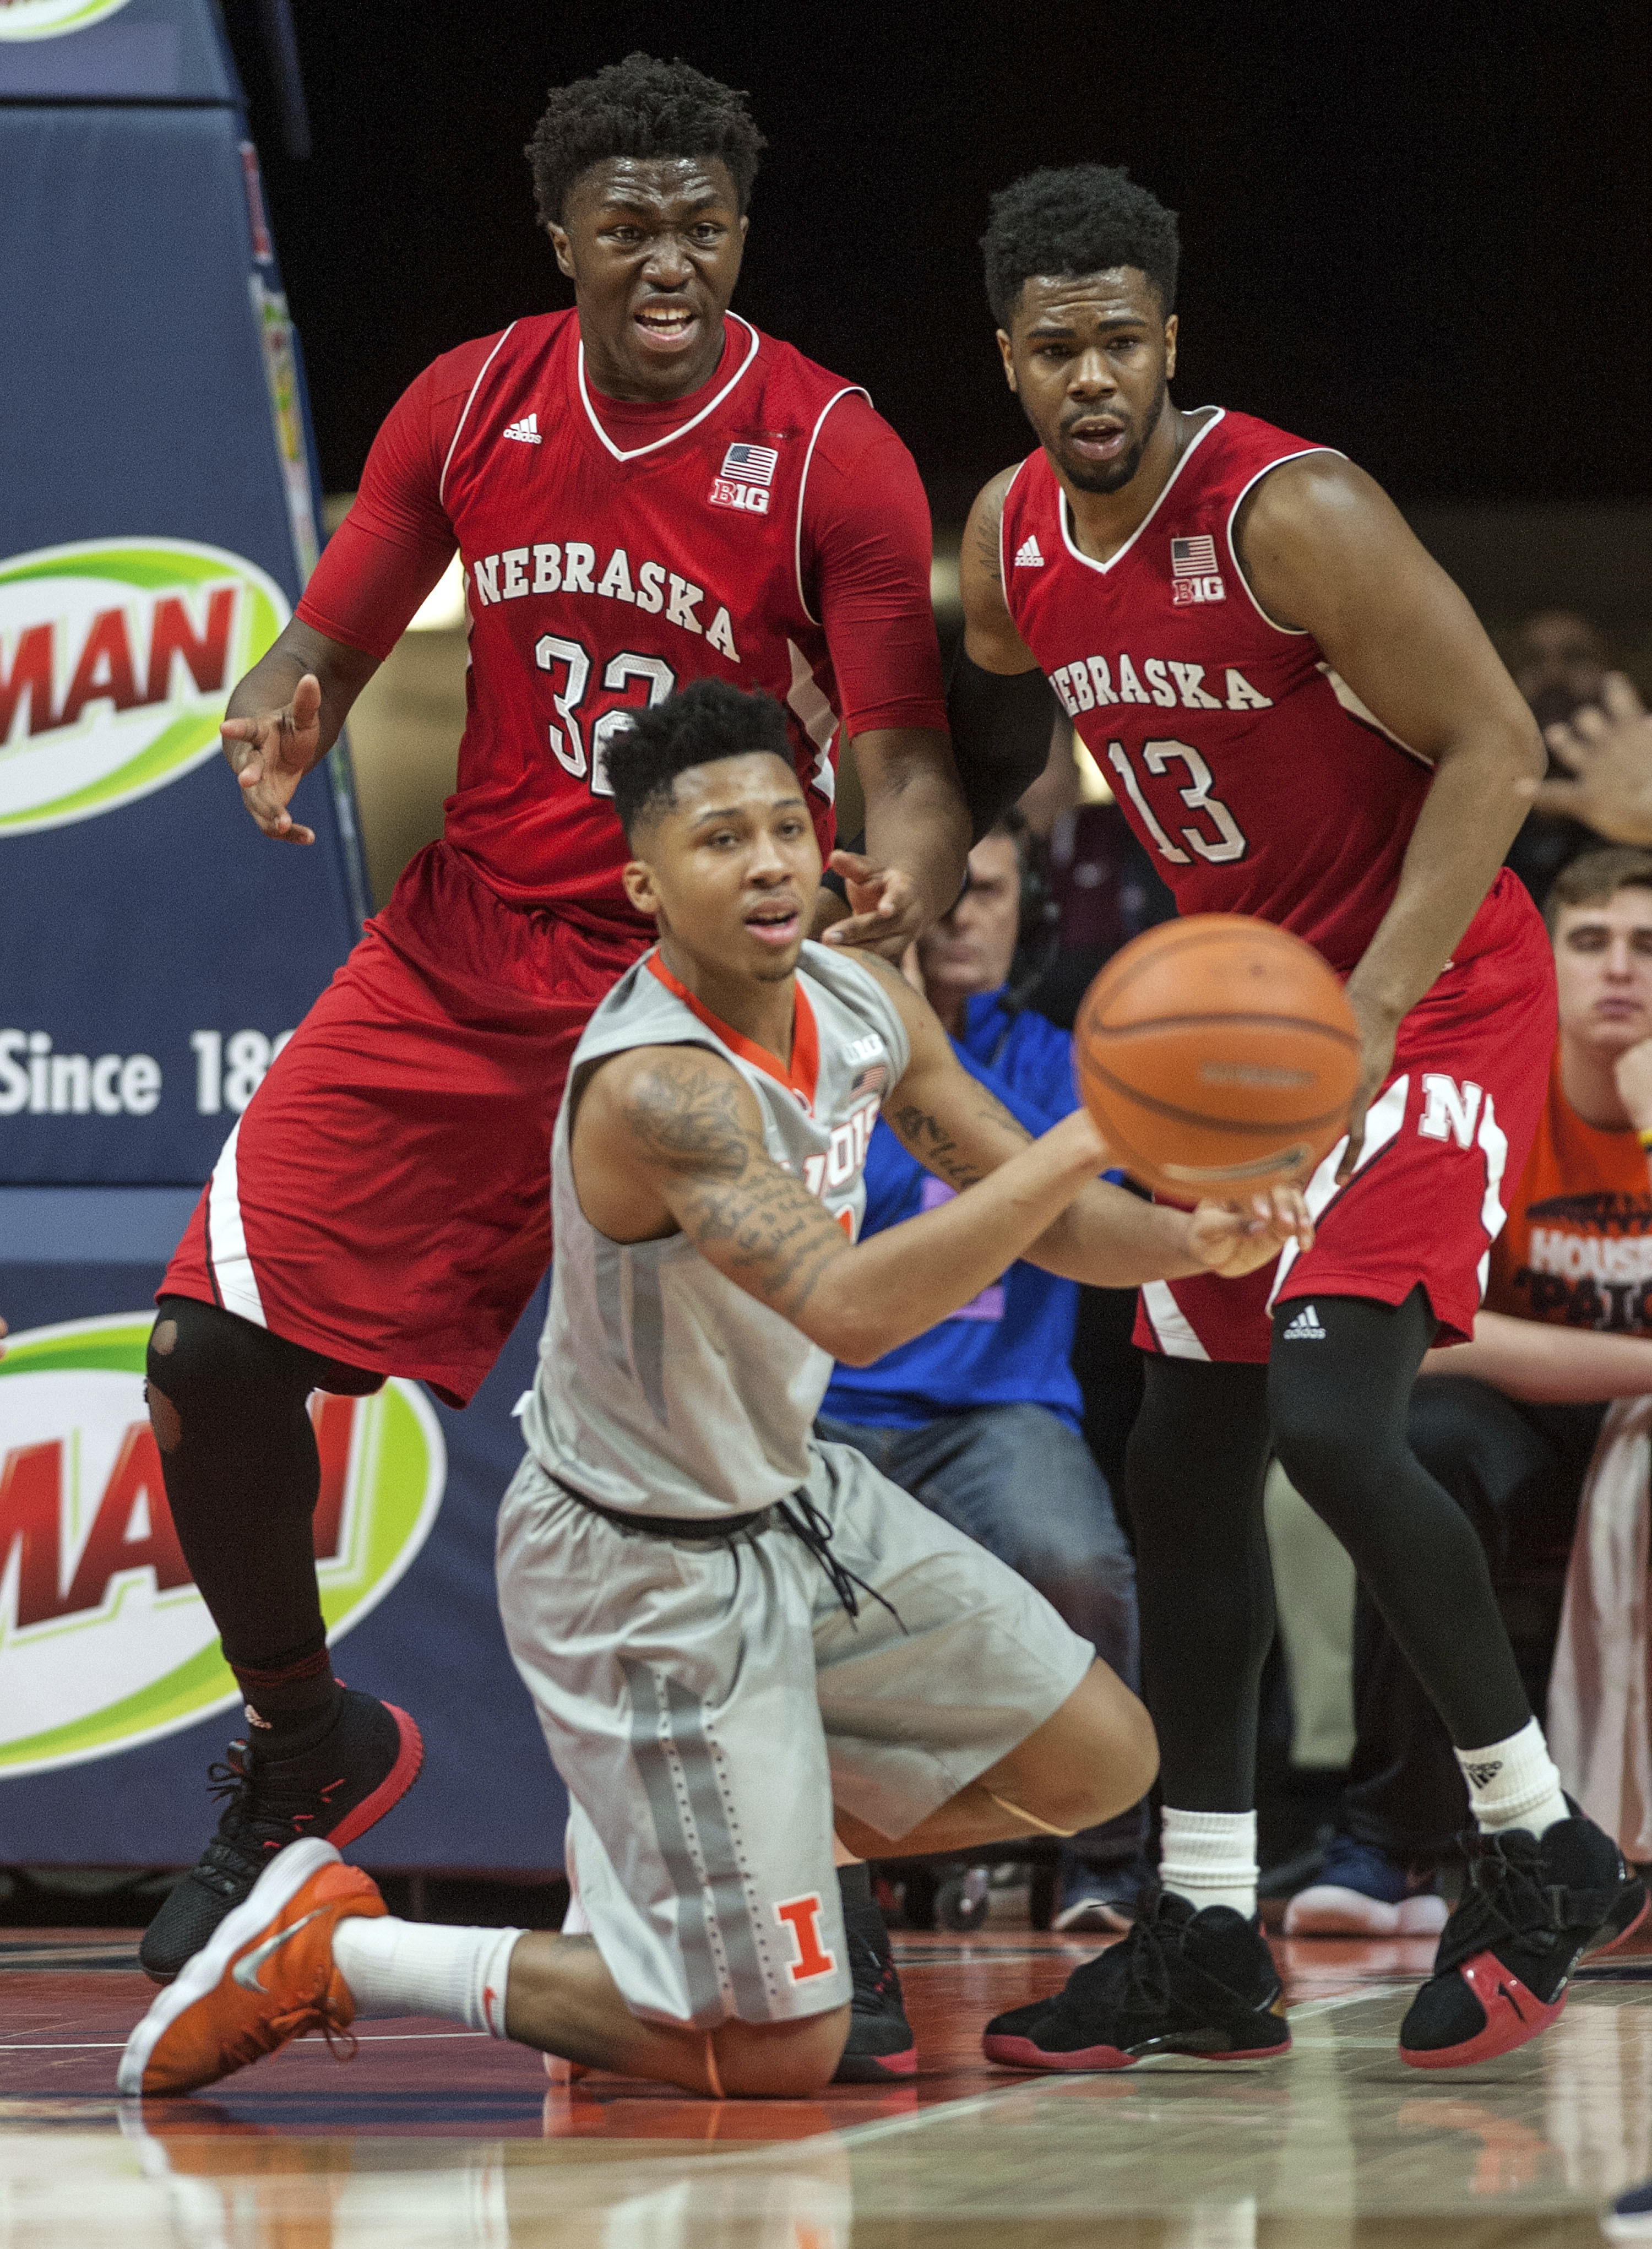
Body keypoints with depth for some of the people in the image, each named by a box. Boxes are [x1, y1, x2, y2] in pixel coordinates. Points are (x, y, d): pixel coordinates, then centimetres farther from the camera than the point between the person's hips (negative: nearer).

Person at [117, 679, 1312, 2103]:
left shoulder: (865, 1008, -5)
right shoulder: (655, 1086, -33)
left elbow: (1041, 1213, 5)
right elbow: (850, 1308, -46)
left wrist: (1193, 1239, -16)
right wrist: (1095, 1136, -47)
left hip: (796, 1500, 9)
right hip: (649, 1570, -9)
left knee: (1098, 1763, 15)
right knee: (776, 2056, -6)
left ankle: (685, 1837, 26)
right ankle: (332, 1952, 6)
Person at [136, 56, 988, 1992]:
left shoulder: (835, 460, -10)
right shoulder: (472, 408, 1)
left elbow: (908, 766, -10)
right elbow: (331, 640, 9)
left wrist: (902, 886, -34)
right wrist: (275, 716, -15)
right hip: (466, 946, 4)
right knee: (215, 1350, -4)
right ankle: (305, 1746, 19)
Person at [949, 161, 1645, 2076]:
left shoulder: (1293, 517, -23)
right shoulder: (1011, 540, 0)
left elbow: (1491, 744, -20)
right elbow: (985, 749, 20)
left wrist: (1372, 1009, -25)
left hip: (1430, 1001, -8)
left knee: (1330, 1419, -23)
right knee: (1182, 1460, 8)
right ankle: (1201, 1931, 18)